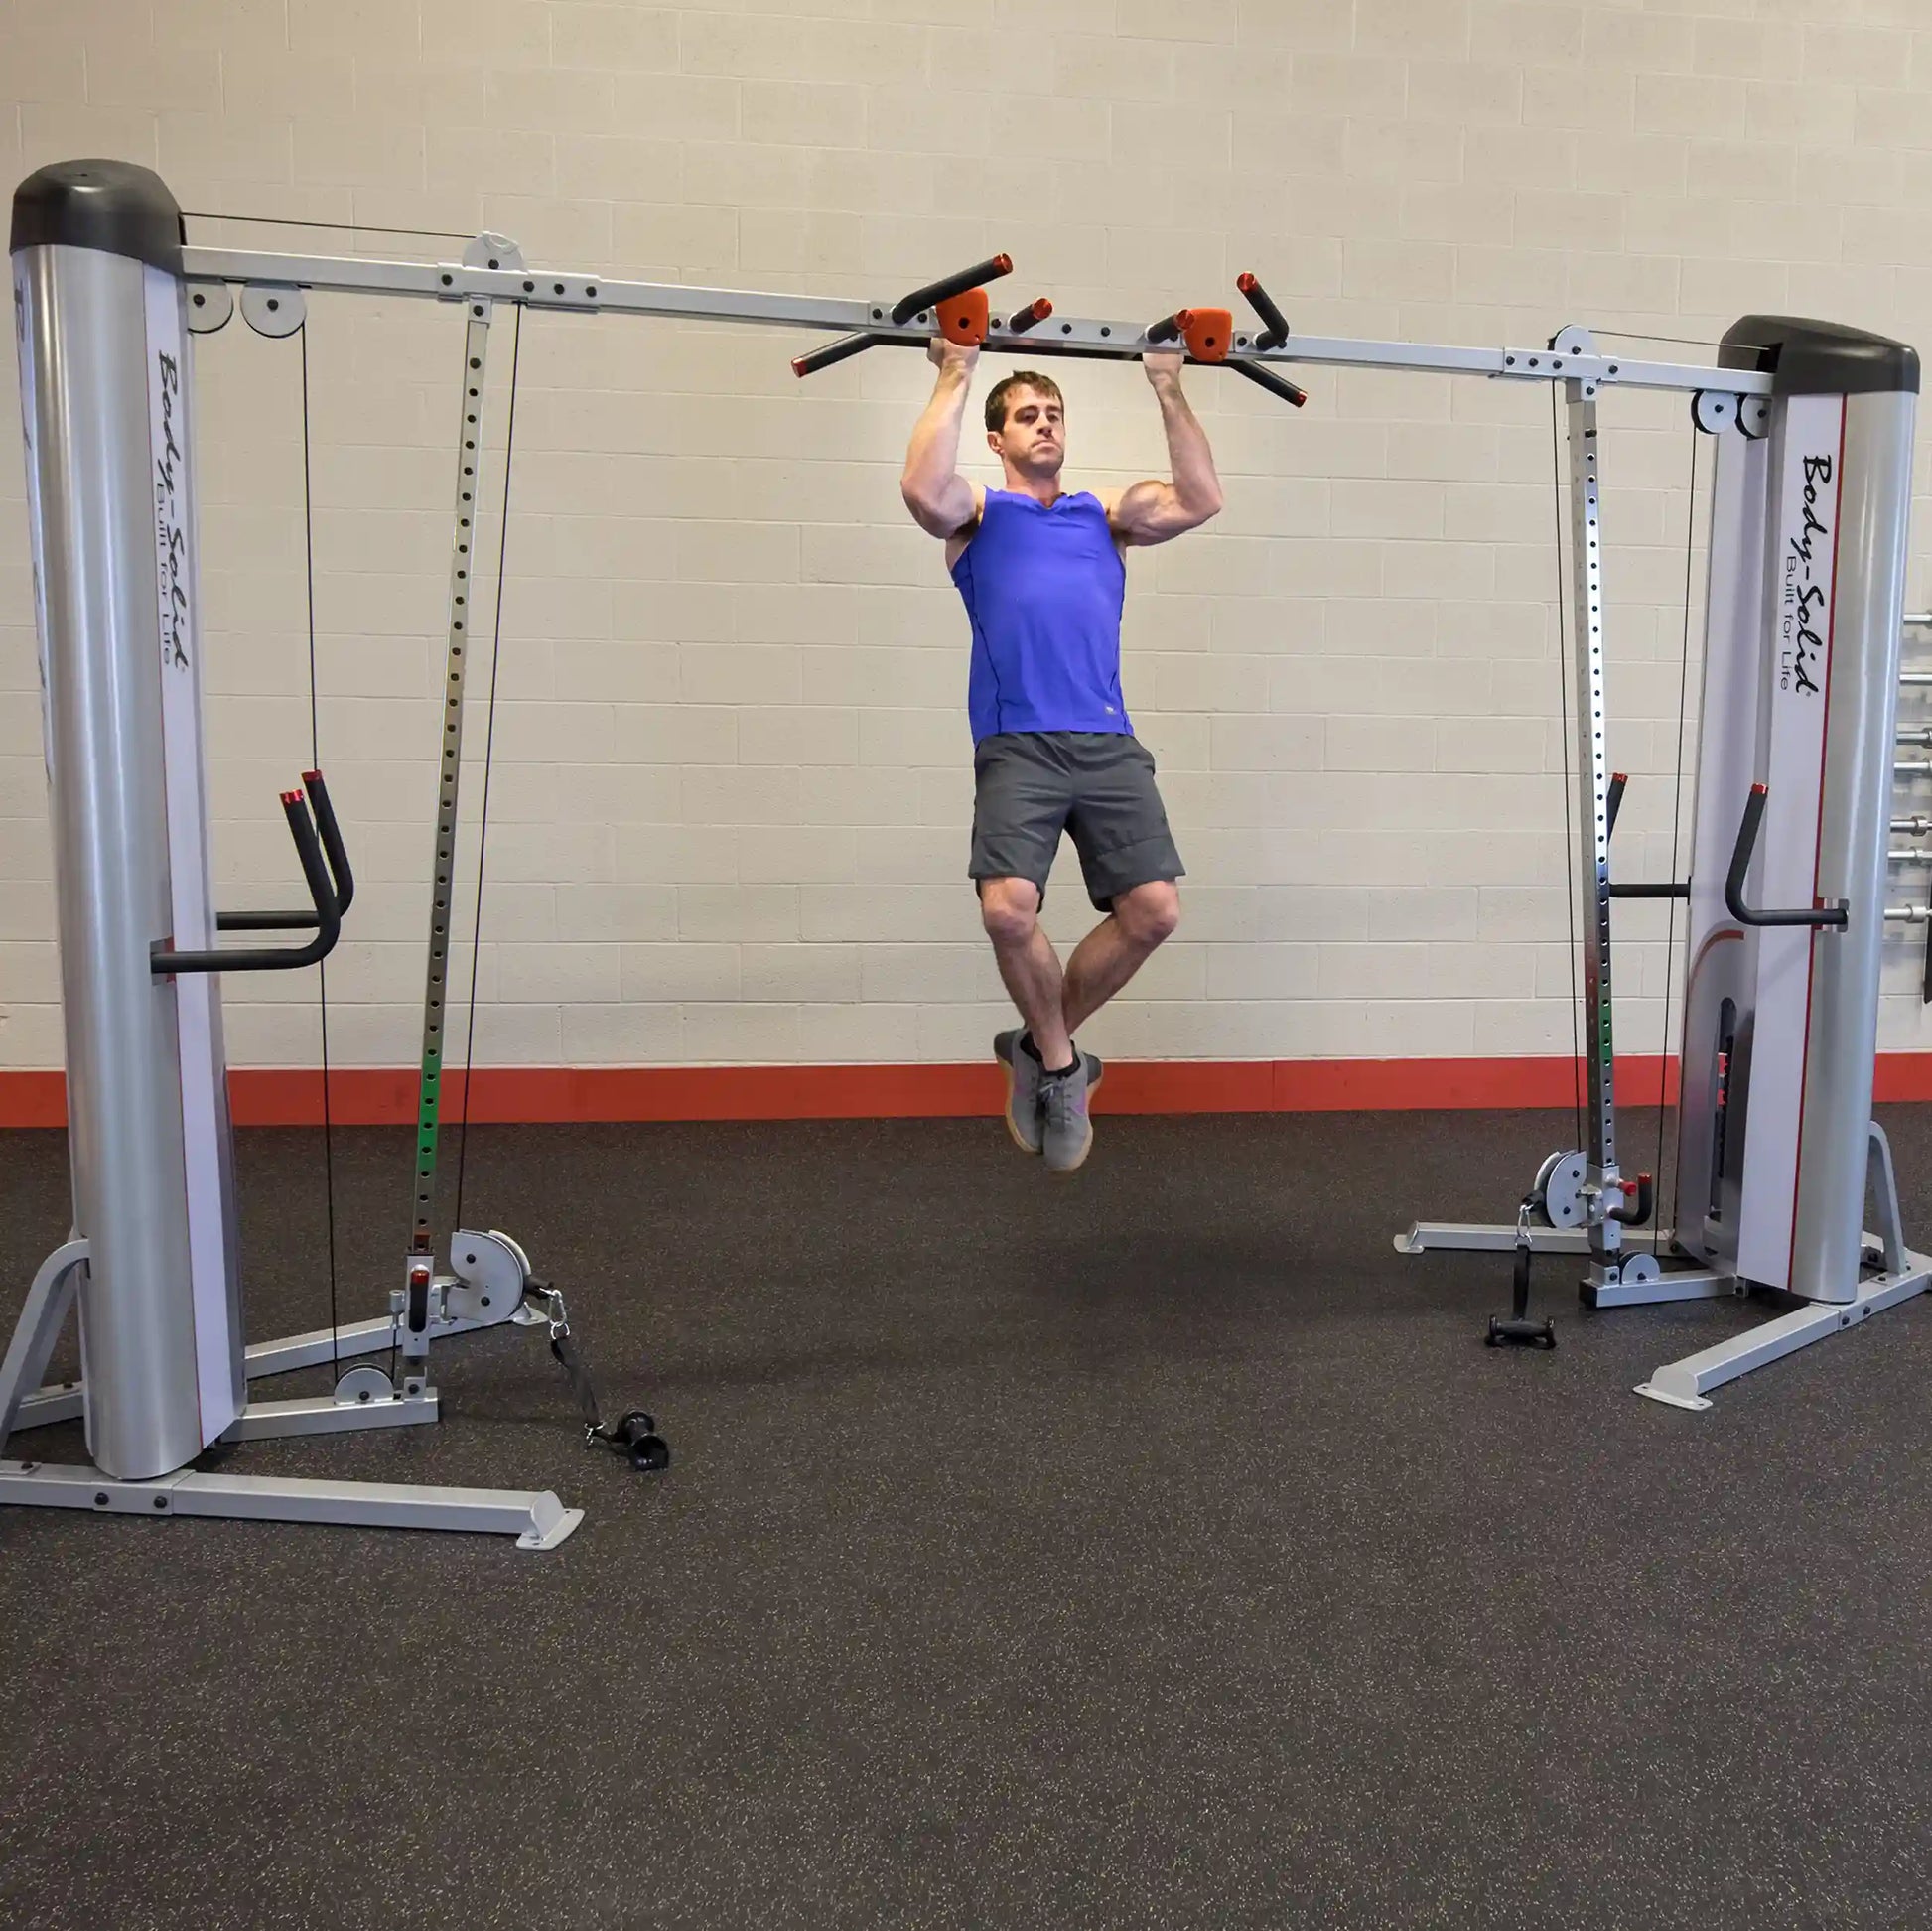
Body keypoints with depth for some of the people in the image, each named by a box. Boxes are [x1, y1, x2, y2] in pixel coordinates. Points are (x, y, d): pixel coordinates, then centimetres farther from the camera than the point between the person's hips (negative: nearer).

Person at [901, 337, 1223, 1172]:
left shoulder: (1106, 512, 25)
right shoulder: (979, 513, 16)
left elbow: (1199, 501, 11)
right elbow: (922, 487, -7)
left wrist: (1169, 390, 11)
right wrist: (956, 376, 0)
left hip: (1109, 743, 3)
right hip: (1017, 745, -3)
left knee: (1153, 909, -13)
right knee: (1009, 908, -24)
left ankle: (1040, 1047, 12)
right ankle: (1059, 1061, 4)